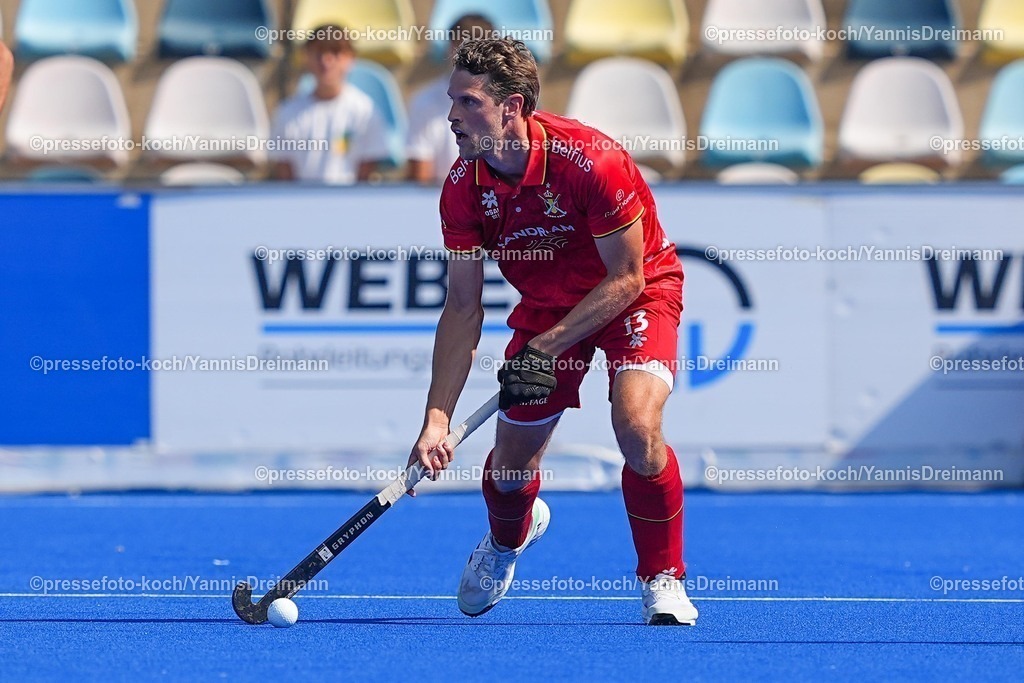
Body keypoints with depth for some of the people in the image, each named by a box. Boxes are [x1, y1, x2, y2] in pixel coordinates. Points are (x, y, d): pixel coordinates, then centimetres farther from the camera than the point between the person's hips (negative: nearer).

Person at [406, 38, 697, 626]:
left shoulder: (590, 160, -33)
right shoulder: (464, 187, -18)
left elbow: (626, 278, -23)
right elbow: (464, 308, -11)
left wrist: (548, 347, -27)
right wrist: (437, 418, -18)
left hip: (638, 292, -5)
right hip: (547, 303, 5)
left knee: (637, 425, -29)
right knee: (510, 463, 4)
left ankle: (663, 580, -7)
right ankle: (509, 538, 44)